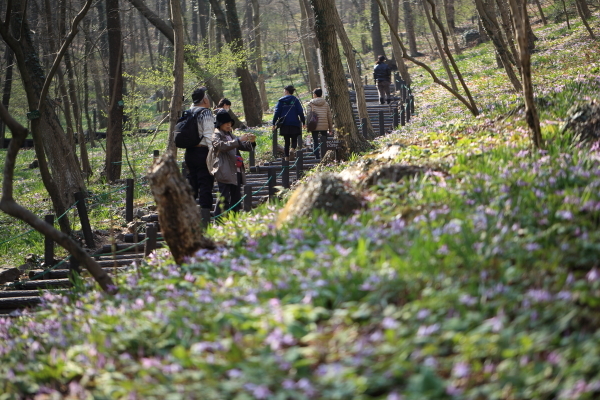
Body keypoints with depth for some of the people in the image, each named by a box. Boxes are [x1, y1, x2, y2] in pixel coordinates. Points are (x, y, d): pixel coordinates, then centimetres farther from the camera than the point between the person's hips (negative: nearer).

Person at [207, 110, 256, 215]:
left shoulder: (231, 135, 21)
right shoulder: (216, 136, -2)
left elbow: (244, 147, 22)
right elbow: (223, 146, -22)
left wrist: (250, 142, 0)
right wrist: (239, 140, -28)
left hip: (236, 172, 8)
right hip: (225, 173, -8)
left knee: (236, 198, 8)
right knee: (224, 198, -10)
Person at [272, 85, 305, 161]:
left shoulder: (281, 101, 3)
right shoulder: (295, 100, 2)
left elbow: (277, 112, 0)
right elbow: (300, 112, -2)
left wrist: (274, 123, 3)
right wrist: (303, 122, 4)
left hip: (284, 124, 1)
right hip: (294, 123, -1)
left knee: (286, 141, 10)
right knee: (294, 139, 7)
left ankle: (286, 156, 6)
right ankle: (293, 149, -23)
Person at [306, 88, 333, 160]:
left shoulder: (311, 103, 0)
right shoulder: (326, 104, 8)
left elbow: (308, 115, -5)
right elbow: (329, 116, 8)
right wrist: (330, 128, 13)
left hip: (314, 126, -2)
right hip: (324, 126, 2)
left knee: (315, 142, 2)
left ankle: (317, 157, -4)